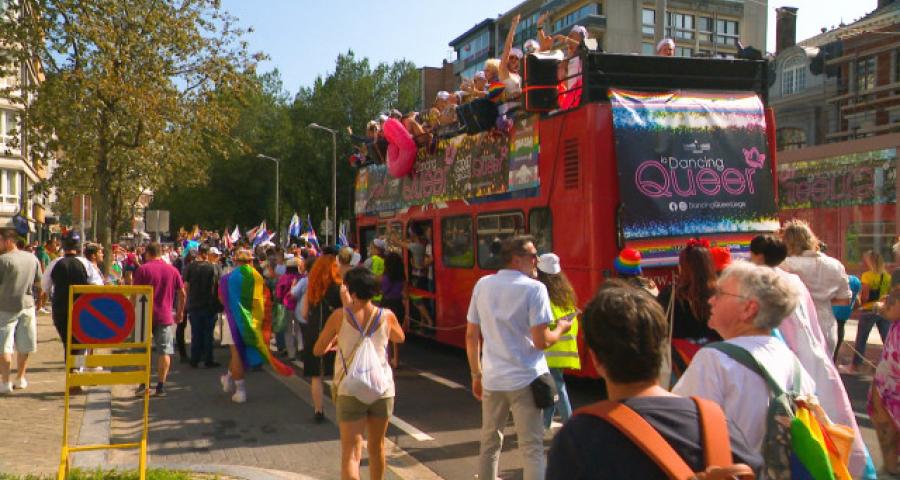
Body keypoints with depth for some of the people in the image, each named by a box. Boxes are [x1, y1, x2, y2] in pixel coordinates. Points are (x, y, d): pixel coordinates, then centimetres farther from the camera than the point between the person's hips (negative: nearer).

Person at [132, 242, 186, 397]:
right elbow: (182, 293, 8)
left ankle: (143, 383, 8)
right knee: (165, 351, 4)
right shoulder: (173, 270, 6)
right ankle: (161, 386, 2)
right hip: (165, 317, 1)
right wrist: (180, 312, 18)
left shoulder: (142, 269, -3)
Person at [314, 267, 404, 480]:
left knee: (351, 453, -1)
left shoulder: (340, 316, -9)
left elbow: (318, 350, 0)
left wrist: (334, 343, 19)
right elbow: (400, 338, 18)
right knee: (376, 448, 21)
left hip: (350, 392, -2)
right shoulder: (387, 316, -3)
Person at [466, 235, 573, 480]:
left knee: (490, 443, 18)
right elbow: (541, 341, -15)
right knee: (532, 448, 3)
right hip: (525, 379, -5)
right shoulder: (534, 288, -11)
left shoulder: (483, 285, 4)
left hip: (492, 379, 5)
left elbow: (471, 336, 7)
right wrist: (560, 329, 5)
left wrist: (476, 374, 16)